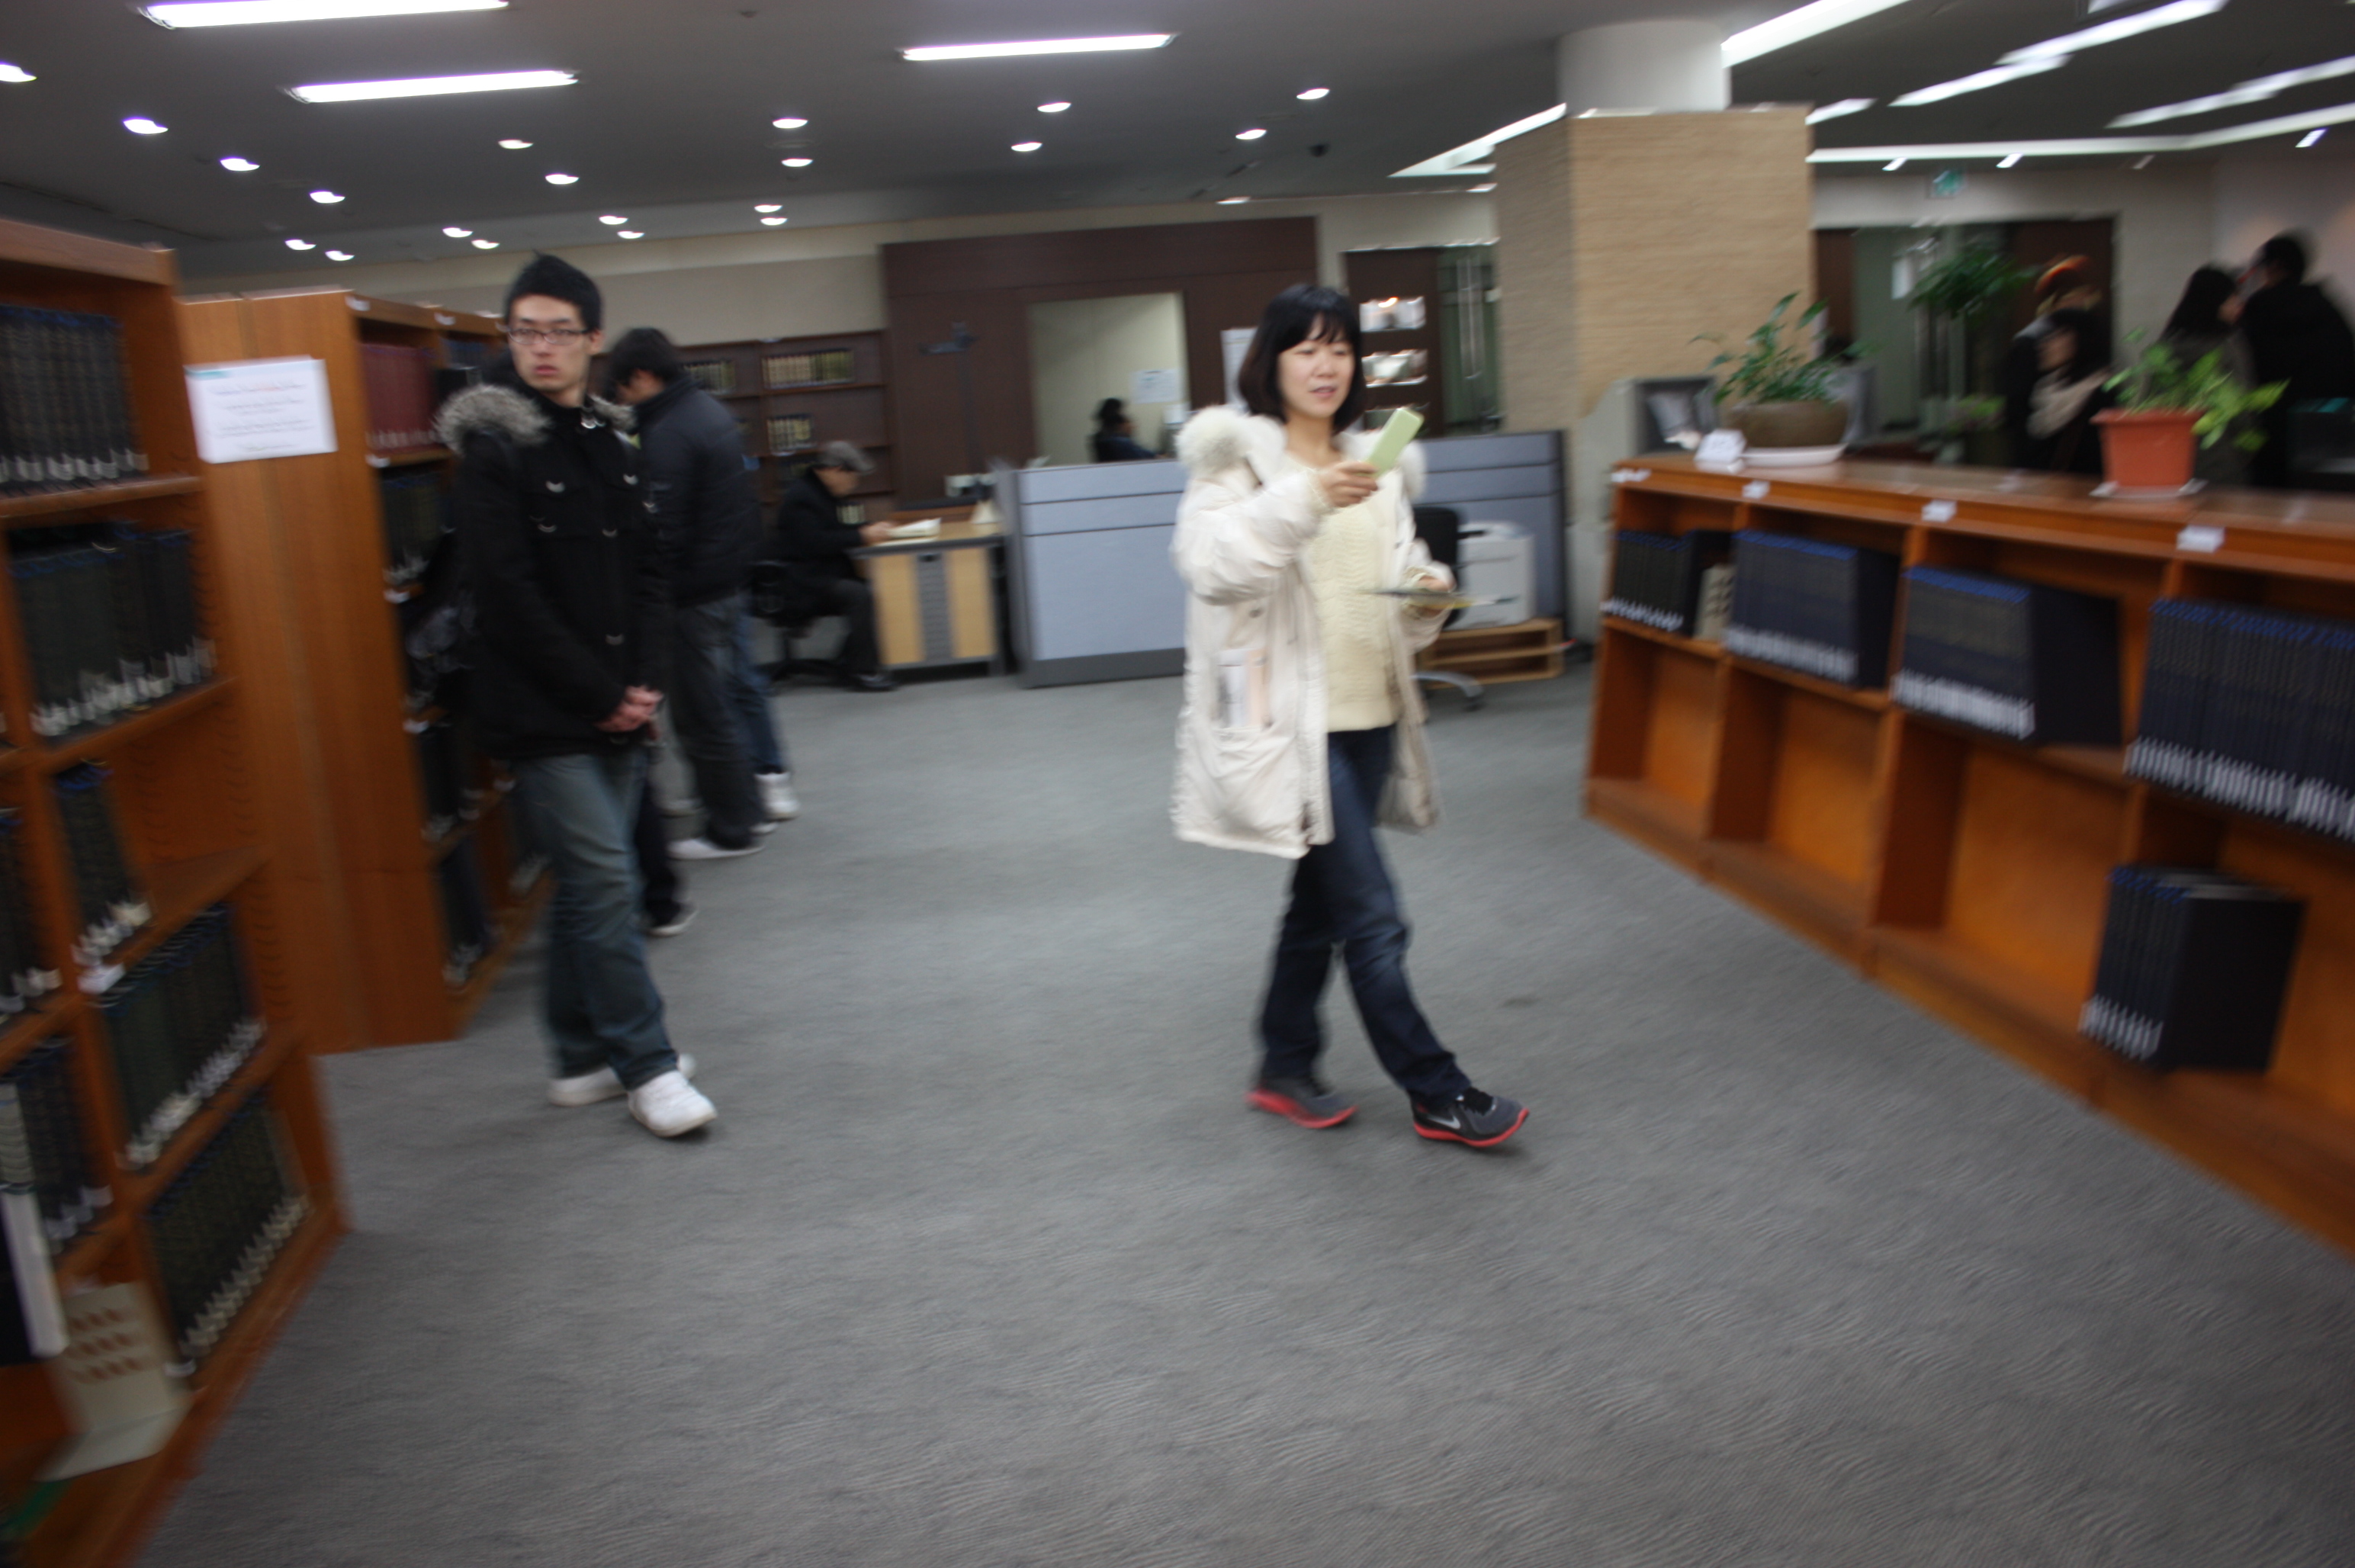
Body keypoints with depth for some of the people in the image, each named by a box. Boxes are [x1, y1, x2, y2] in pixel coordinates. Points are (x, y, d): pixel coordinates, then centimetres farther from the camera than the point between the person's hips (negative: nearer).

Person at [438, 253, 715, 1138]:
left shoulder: (612, 440, 12)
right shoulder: (490, 445, -9)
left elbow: (648, 570, 12)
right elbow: (509, 596, -14)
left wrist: (644, 681, -2)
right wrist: (601, 694, -12)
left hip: (616, 708, 6)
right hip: (544, 716, -6)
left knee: (588, 883, 13)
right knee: (604, 881, -6)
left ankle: (583, 1059, 24)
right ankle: (646, 1066, 6)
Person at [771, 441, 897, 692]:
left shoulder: (821, 493, 17)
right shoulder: (800, 497, -15)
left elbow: (835, 531, 27)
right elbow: (816, 542, -25)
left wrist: (869, 529, 10)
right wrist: (861, 536, -20)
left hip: (822, 574, 10)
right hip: (802, 582, -10)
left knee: (871, 589, -10)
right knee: (859, 595, -29)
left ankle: (849, 664, -6)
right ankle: (860, 671, -24)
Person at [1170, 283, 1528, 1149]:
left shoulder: (1376, 464, 16)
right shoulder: (1237, 455, -5)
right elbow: (1209, 563, -21)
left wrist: (1425, 595, -2)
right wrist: (1305, 500, -34)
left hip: (1368, 716, 7)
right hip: (1291, 718, -7)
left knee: (1323, 904, 16)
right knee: (1373, 916, -6)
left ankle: (1285, 1068, 31)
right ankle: (1437, 1094, 8)